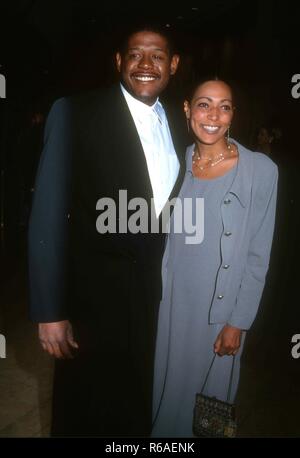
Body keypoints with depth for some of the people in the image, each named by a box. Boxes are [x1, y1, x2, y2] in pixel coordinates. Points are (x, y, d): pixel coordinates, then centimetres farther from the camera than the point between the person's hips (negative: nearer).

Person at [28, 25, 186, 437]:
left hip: (153, 287, 5)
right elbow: (48, 216, -16)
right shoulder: (74, 113, -13)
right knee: (86, 406, 19)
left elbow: (169, 205, 9)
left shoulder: (175, 123, 4)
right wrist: (50, 310, -17)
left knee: (136, 401, 26)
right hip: (93, 289, -5)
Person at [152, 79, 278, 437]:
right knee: (166, 382, 23)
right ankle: (162, 430, 52)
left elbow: (257, 256, -11)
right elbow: (161, 235, 6)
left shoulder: (260, 169, -14)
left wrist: (238, 322, -9)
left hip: (220, 307, -3)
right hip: (170, 299, 4)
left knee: (207, 385, 19)